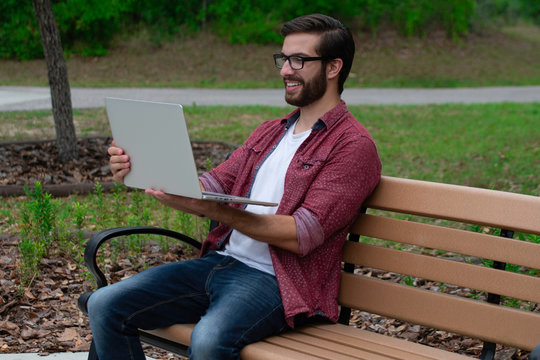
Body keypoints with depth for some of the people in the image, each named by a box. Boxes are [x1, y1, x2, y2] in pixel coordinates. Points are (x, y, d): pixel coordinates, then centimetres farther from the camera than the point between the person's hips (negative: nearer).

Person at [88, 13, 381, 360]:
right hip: (221, 260, 8)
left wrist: (213, 210, -26)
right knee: (105, 306, -8)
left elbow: (301, 235, -16)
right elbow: (213, 185, 14)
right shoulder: (270, 132, 22)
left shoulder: (353, 146, -6)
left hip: (274, 279, -7)